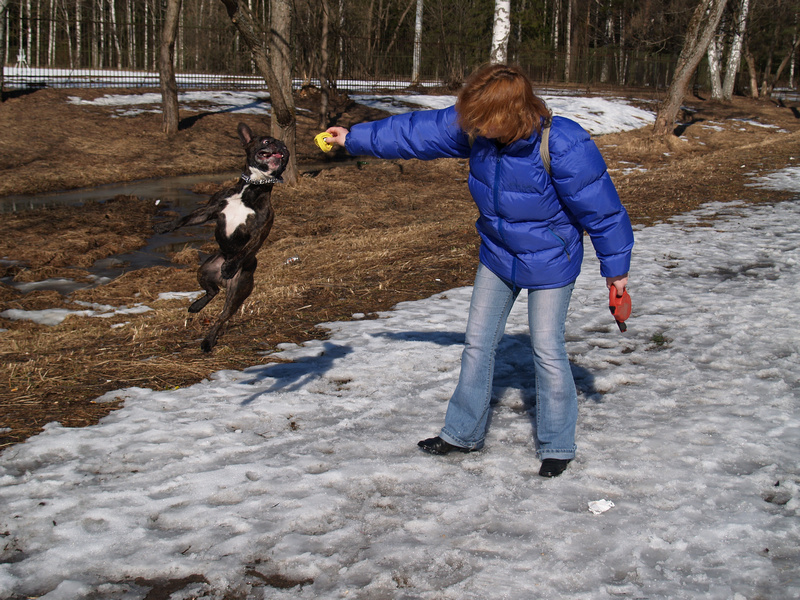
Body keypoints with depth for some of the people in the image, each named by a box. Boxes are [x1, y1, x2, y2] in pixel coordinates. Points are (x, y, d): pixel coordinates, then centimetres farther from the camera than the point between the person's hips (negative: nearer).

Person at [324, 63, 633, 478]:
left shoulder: (563, 148, -31)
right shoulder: (476, 131, -14)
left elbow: (600, 207, -21)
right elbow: (417, 131, -3)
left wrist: (615, 267, -12)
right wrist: (355, 138, 1)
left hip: (549, 264, -6)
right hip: (497, 254, 6)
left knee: (547, 351, -1)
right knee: (478, 342, 11)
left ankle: (556, 445, 18)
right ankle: (463, 432, 27)